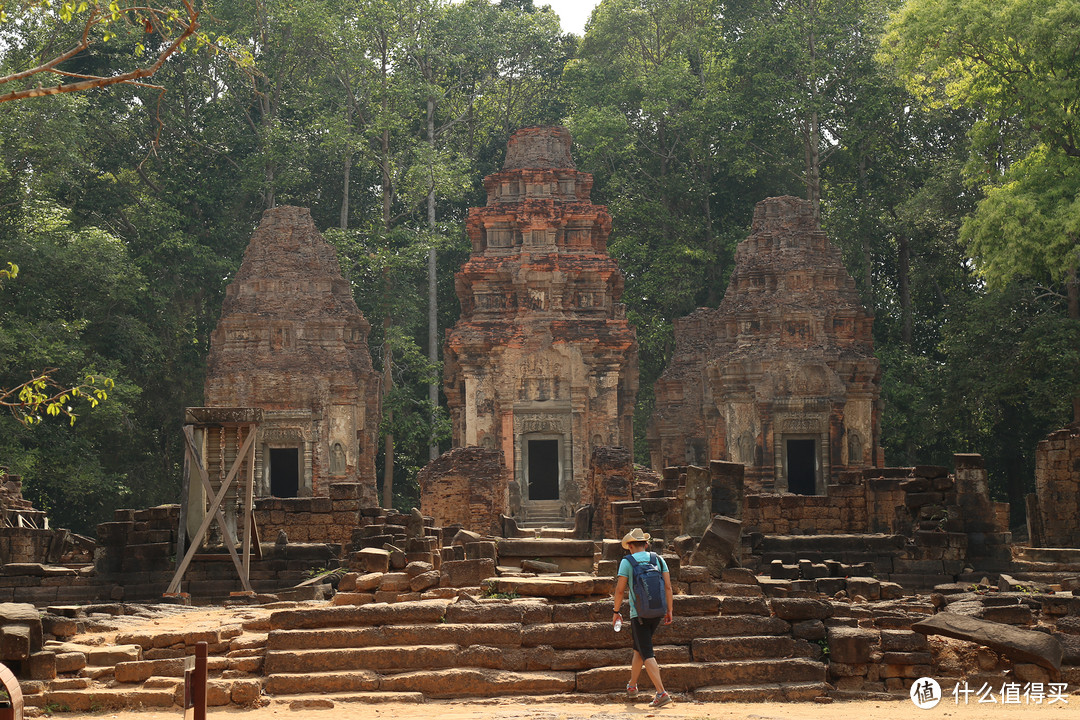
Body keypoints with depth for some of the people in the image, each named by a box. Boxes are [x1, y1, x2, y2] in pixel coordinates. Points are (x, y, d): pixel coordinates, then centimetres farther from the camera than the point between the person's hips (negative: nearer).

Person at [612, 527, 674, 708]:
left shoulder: (627, 562, -5)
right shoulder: (658, 559, 7)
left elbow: (620, 589, -7)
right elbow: (668, 587, 2)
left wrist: (616, 611, 5)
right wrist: (669, 611, 8)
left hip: (639, 614, -5)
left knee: (647, 655, -8)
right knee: (639, 648, 23)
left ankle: (661, 693, -21)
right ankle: (632, 686, 34)